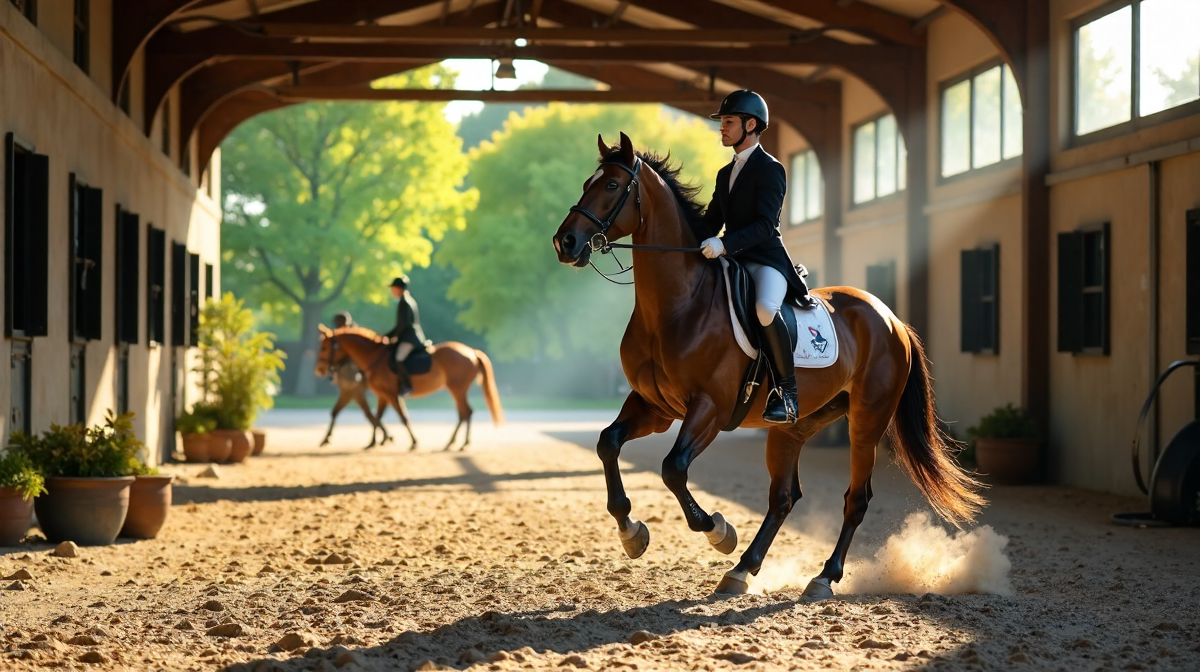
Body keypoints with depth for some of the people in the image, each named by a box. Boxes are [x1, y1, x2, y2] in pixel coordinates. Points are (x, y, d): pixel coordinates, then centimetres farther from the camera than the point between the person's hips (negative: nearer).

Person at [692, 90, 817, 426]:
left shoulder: (771, 169, -7)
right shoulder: (725, 174, 19)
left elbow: (764, 225, -18)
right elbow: (712, 219, 18)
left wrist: (724, 244, -31)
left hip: (766, 259, -9)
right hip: (733, 261, 9)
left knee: (764, 308, -37)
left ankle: (786, 392, -25)